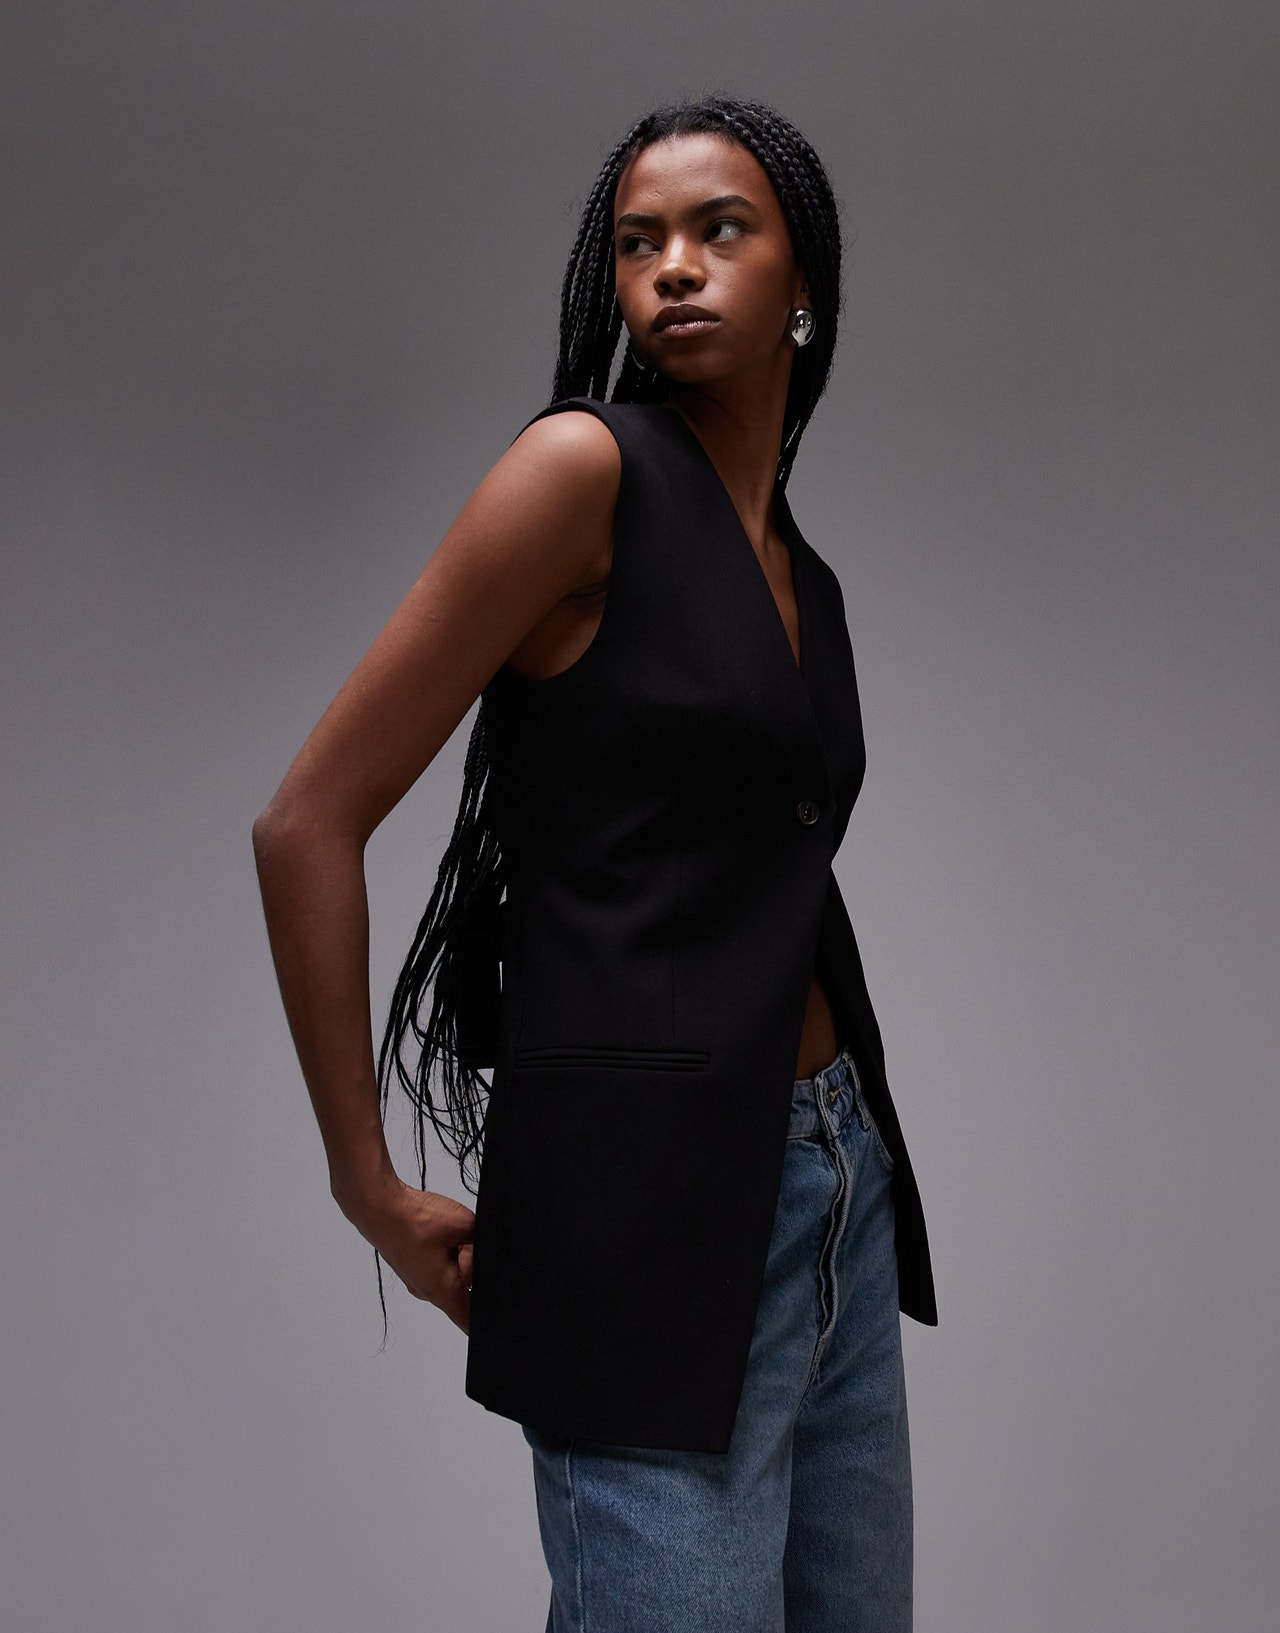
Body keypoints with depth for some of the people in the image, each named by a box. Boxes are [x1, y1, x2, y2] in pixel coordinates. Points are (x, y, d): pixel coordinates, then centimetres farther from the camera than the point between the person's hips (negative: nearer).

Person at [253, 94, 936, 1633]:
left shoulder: (802, 571, 12)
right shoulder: (586, 466, -10)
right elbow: (308, 823, -13)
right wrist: (371, 1188, -9)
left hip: (838, 1185, 8)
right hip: (647, 1199, -8)